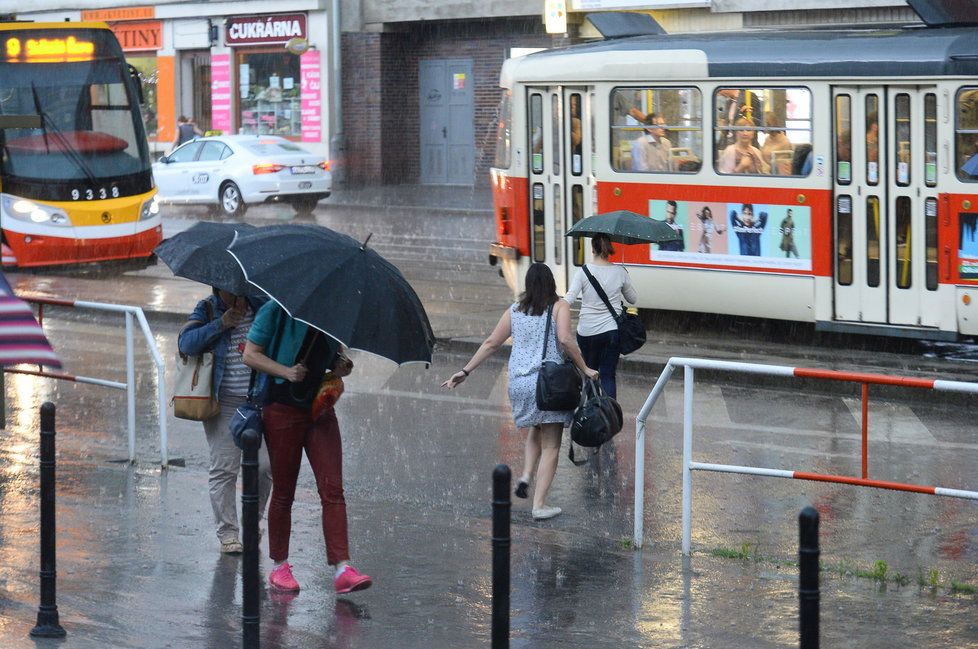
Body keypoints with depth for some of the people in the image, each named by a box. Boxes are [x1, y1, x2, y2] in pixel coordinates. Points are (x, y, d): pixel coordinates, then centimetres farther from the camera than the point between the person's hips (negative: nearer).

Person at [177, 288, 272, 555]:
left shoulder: (261, 304, 5)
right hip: (224, 405, -1)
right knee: (224, 468, -2)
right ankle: (227, 533, 7)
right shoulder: (207, 309, 2)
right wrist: (220, 324, -16)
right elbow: (186, 343, -9)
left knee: (265, 465, -2)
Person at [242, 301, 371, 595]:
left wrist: (341, 366, 1)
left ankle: (341, 569, -12)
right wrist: (287, 372, -20)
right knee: (283, 492, 5)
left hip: (321, 410, 4)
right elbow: (250, 354, -6)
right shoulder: (276, 310, -7)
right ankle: (280, 566, 19)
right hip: (282, 410, -4)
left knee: (332, 489, -7)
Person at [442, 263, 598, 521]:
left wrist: (465, 371, 16)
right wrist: (585, 369, -7)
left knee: (535, 432, 27)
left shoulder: (514, 311, 11)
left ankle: (526, 475, 5)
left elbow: (491, 343, 10)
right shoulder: (559, 306, 0)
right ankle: (539, 504, -3)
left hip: (519, 382, 4)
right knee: (550, 446, 3)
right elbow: (564, 339, -14)